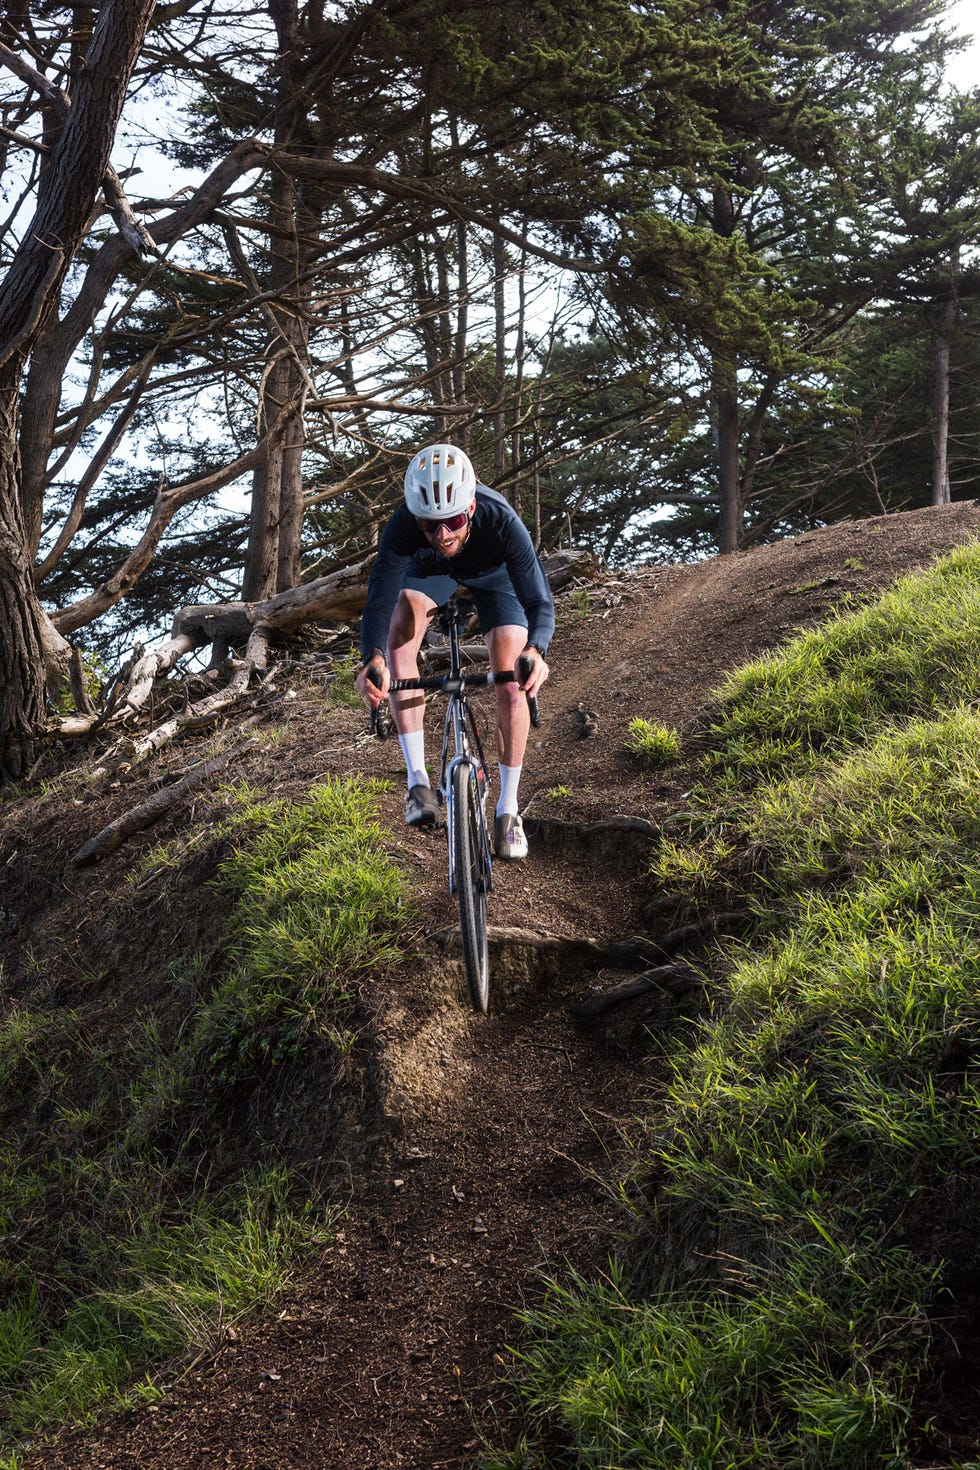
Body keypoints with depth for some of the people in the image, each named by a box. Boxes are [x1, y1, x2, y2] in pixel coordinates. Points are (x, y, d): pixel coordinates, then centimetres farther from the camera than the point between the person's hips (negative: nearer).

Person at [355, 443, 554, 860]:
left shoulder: (502, 523, -42)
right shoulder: (402, 526, -39)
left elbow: (539, 602, -44)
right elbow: (378, 602, -44)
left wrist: (535, 650, -66)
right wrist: (373, 659, -65)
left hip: (493, 574, -1)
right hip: (430, 569, 1)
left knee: (511, 684, -14)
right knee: (402, 624, -29)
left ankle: (507, 809, 2)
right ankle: (418, 780, -25)